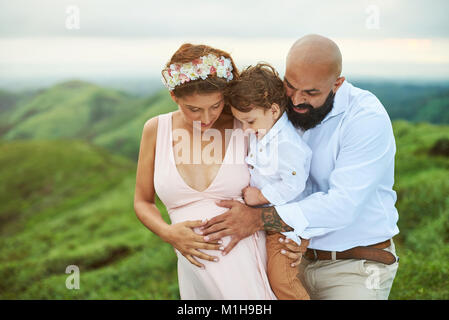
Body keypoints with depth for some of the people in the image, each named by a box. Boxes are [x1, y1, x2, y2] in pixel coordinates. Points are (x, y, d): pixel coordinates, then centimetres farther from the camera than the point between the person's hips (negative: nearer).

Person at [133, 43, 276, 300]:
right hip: (198, 267, 2)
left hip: (251, 261, -1)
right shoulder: (157, 130, 1)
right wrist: (167, 233, -8)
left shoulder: (245, 128, -3)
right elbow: (143, 202, 11)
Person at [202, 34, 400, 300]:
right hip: (299, 256, 5)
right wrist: (289, 231, -17)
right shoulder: (286, 109, -1)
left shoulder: (367, 118, -20)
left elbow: (342, 205, -27)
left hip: (355, 266, -5)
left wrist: (258, 219, -28)